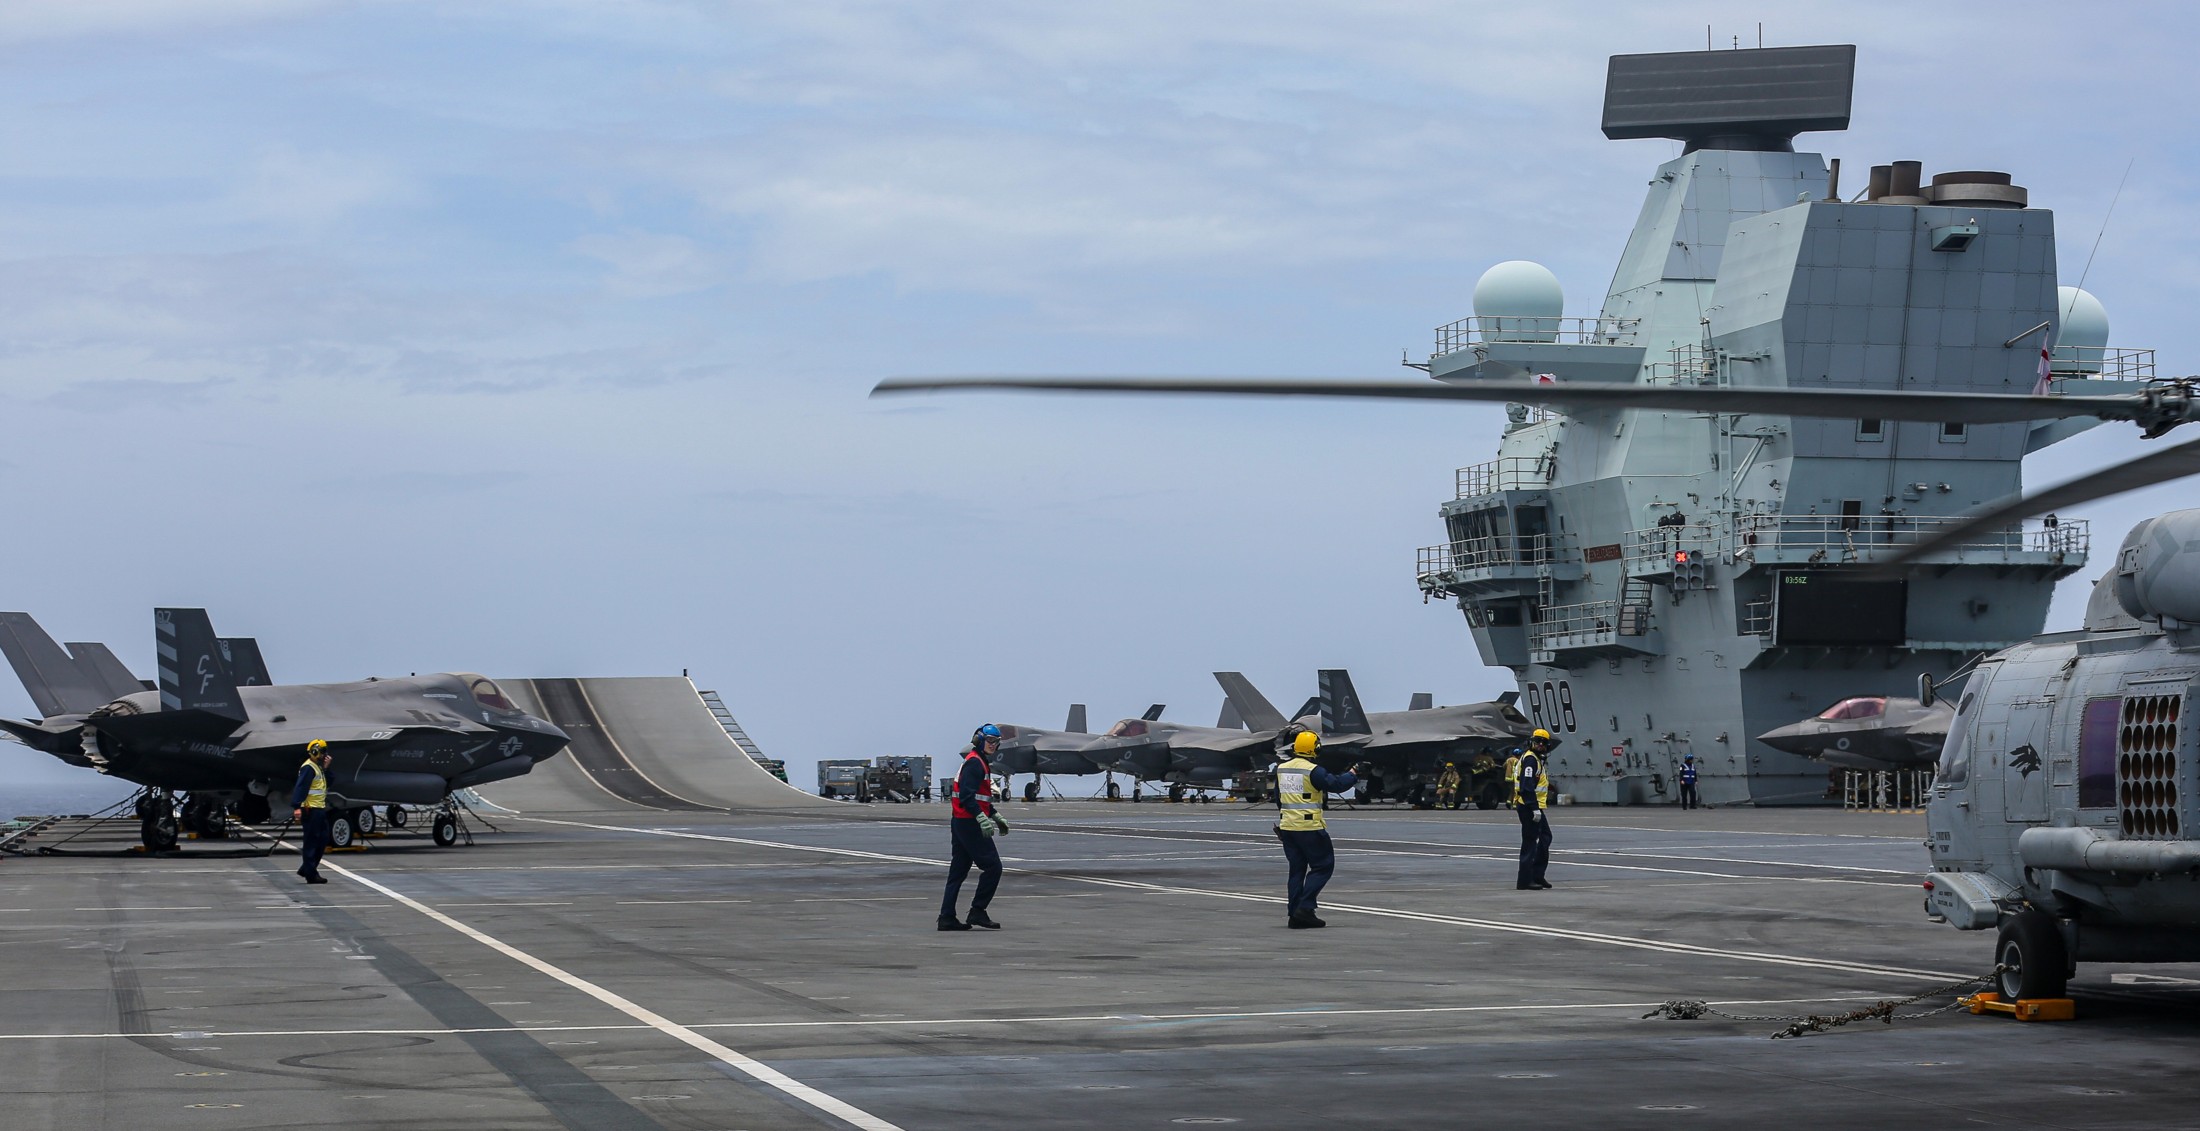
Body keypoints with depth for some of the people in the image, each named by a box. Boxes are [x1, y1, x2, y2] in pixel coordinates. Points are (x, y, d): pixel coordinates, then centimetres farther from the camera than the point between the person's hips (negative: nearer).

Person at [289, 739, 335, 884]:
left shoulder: (318, 767, 19)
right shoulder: (308, 768, -13)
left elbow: (328, 782, 17)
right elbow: (300, 788, -22)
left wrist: (326, 768, 7)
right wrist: (296, 807, -30)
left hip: (320, 809, 10)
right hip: (311, 810, -10)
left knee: (323, 840, 14)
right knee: (311, 842, -5)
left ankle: (306, 869, 21)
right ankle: (311, 874, -2)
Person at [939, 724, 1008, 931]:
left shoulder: (980, 763, 21)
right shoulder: (975, 762, -12)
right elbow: (967, 795, -23)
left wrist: (996, 817, 33)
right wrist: (982, 819, -31)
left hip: (960, 822, 11)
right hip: (969, 823, -11)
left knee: (958, 871, 10)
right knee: (992, 866, -8)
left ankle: (947, 918, 9)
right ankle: (977, 912, -6)